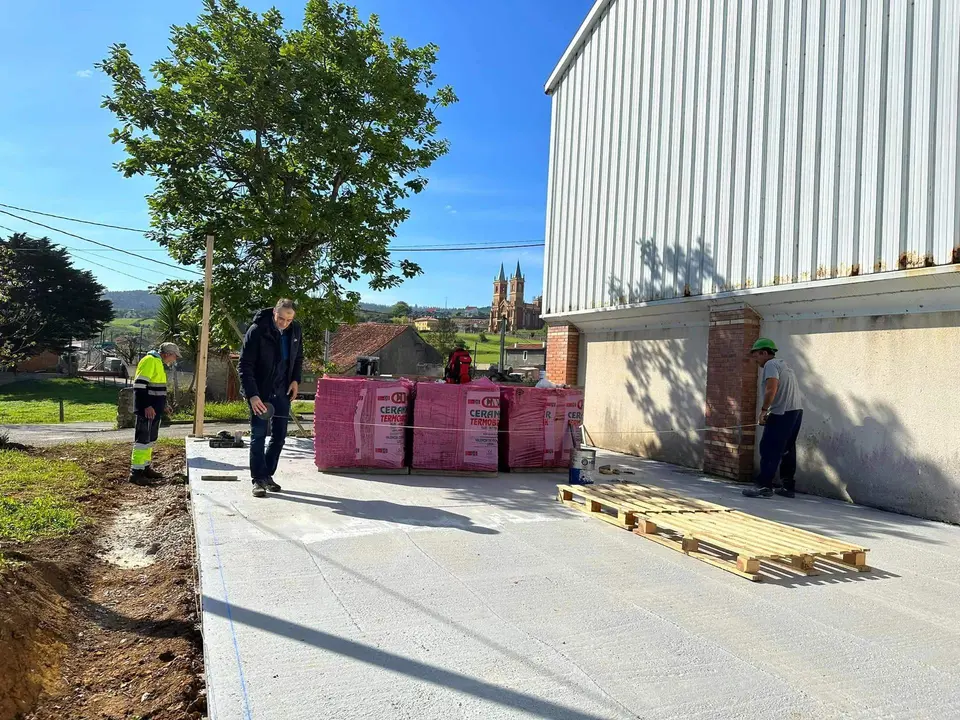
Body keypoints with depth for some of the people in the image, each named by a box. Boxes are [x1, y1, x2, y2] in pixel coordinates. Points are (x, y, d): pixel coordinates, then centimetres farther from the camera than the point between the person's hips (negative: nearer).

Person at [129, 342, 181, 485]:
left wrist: (162, 405, 26)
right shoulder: (150, 361, -14)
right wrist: (147, 406, -24)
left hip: (154, 410, 11)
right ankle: (136, 472, -7)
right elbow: (139, 385, -21)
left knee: (150, 439, 16)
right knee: (142, 439, -9)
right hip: (147, 410, -11)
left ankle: (146, 467, 25)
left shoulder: (159, 363, 17)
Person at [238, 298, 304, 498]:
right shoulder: (257, 330, -17)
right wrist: (252, 395, -22)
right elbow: (245, 365, -16)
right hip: (260, 393, -5)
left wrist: (296, 380, 0)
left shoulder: (295, 330, -1)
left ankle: (268, 475, 20)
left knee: (279, 436, 7)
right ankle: (258, 479, 6)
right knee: (258, 435, -2)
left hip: (282, 392, 5)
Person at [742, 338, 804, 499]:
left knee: (769, 450, -9)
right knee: (787, 450, 14)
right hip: (797, 411, 10)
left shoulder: (771, 364, -6)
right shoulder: (783, 364, 23)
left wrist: (764, 410, -15)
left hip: (782, 413, -10)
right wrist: (769, 411, 20)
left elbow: (772, 389, -21)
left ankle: (764, 486, -11)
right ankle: (788, 486, 18)